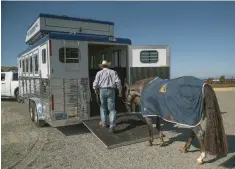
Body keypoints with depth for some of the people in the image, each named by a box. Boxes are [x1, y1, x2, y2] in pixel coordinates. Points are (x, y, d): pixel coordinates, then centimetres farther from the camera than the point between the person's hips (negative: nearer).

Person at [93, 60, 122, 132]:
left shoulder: (99, 73, 6)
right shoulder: (113, 72, 7)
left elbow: (95, 83, -1)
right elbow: (118, 82, -3)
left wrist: (95, 90, 18)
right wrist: (120, 91, 5)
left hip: (102, 90, 1)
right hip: (111, 91, 0)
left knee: (103, 107, 20)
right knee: (112, 109, 2)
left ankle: (104, 122, 23)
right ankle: (112, 125, -7)